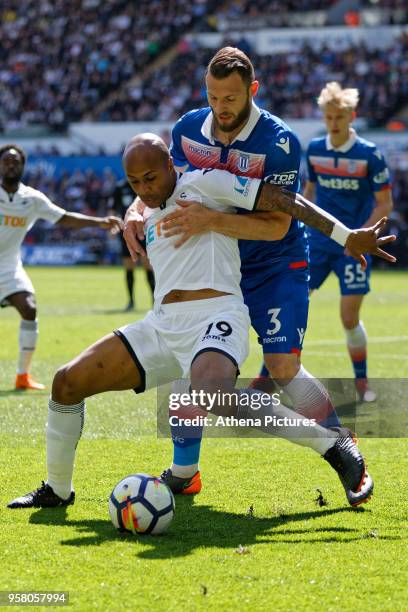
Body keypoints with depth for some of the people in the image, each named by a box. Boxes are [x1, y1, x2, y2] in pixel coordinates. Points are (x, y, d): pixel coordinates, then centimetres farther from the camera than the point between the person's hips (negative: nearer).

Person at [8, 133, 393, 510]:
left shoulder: (201, 183, 0)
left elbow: (283, 202, -4)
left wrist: (348, 237, -8)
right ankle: (56, 491, 18)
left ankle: (332, 444, -23)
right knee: (68, 382, 1)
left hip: (213, 319, -8)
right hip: (162, 324, 8)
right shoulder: (151, 218, 24)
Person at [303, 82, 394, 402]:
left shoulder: (370, 154, -9)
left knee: (350, 319, -4)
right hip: (317, 243, 3)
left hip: (353, 247, -3)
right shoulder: (314, 150, 3)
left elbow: (385, 203, -6)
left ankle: (362, 381, 17)